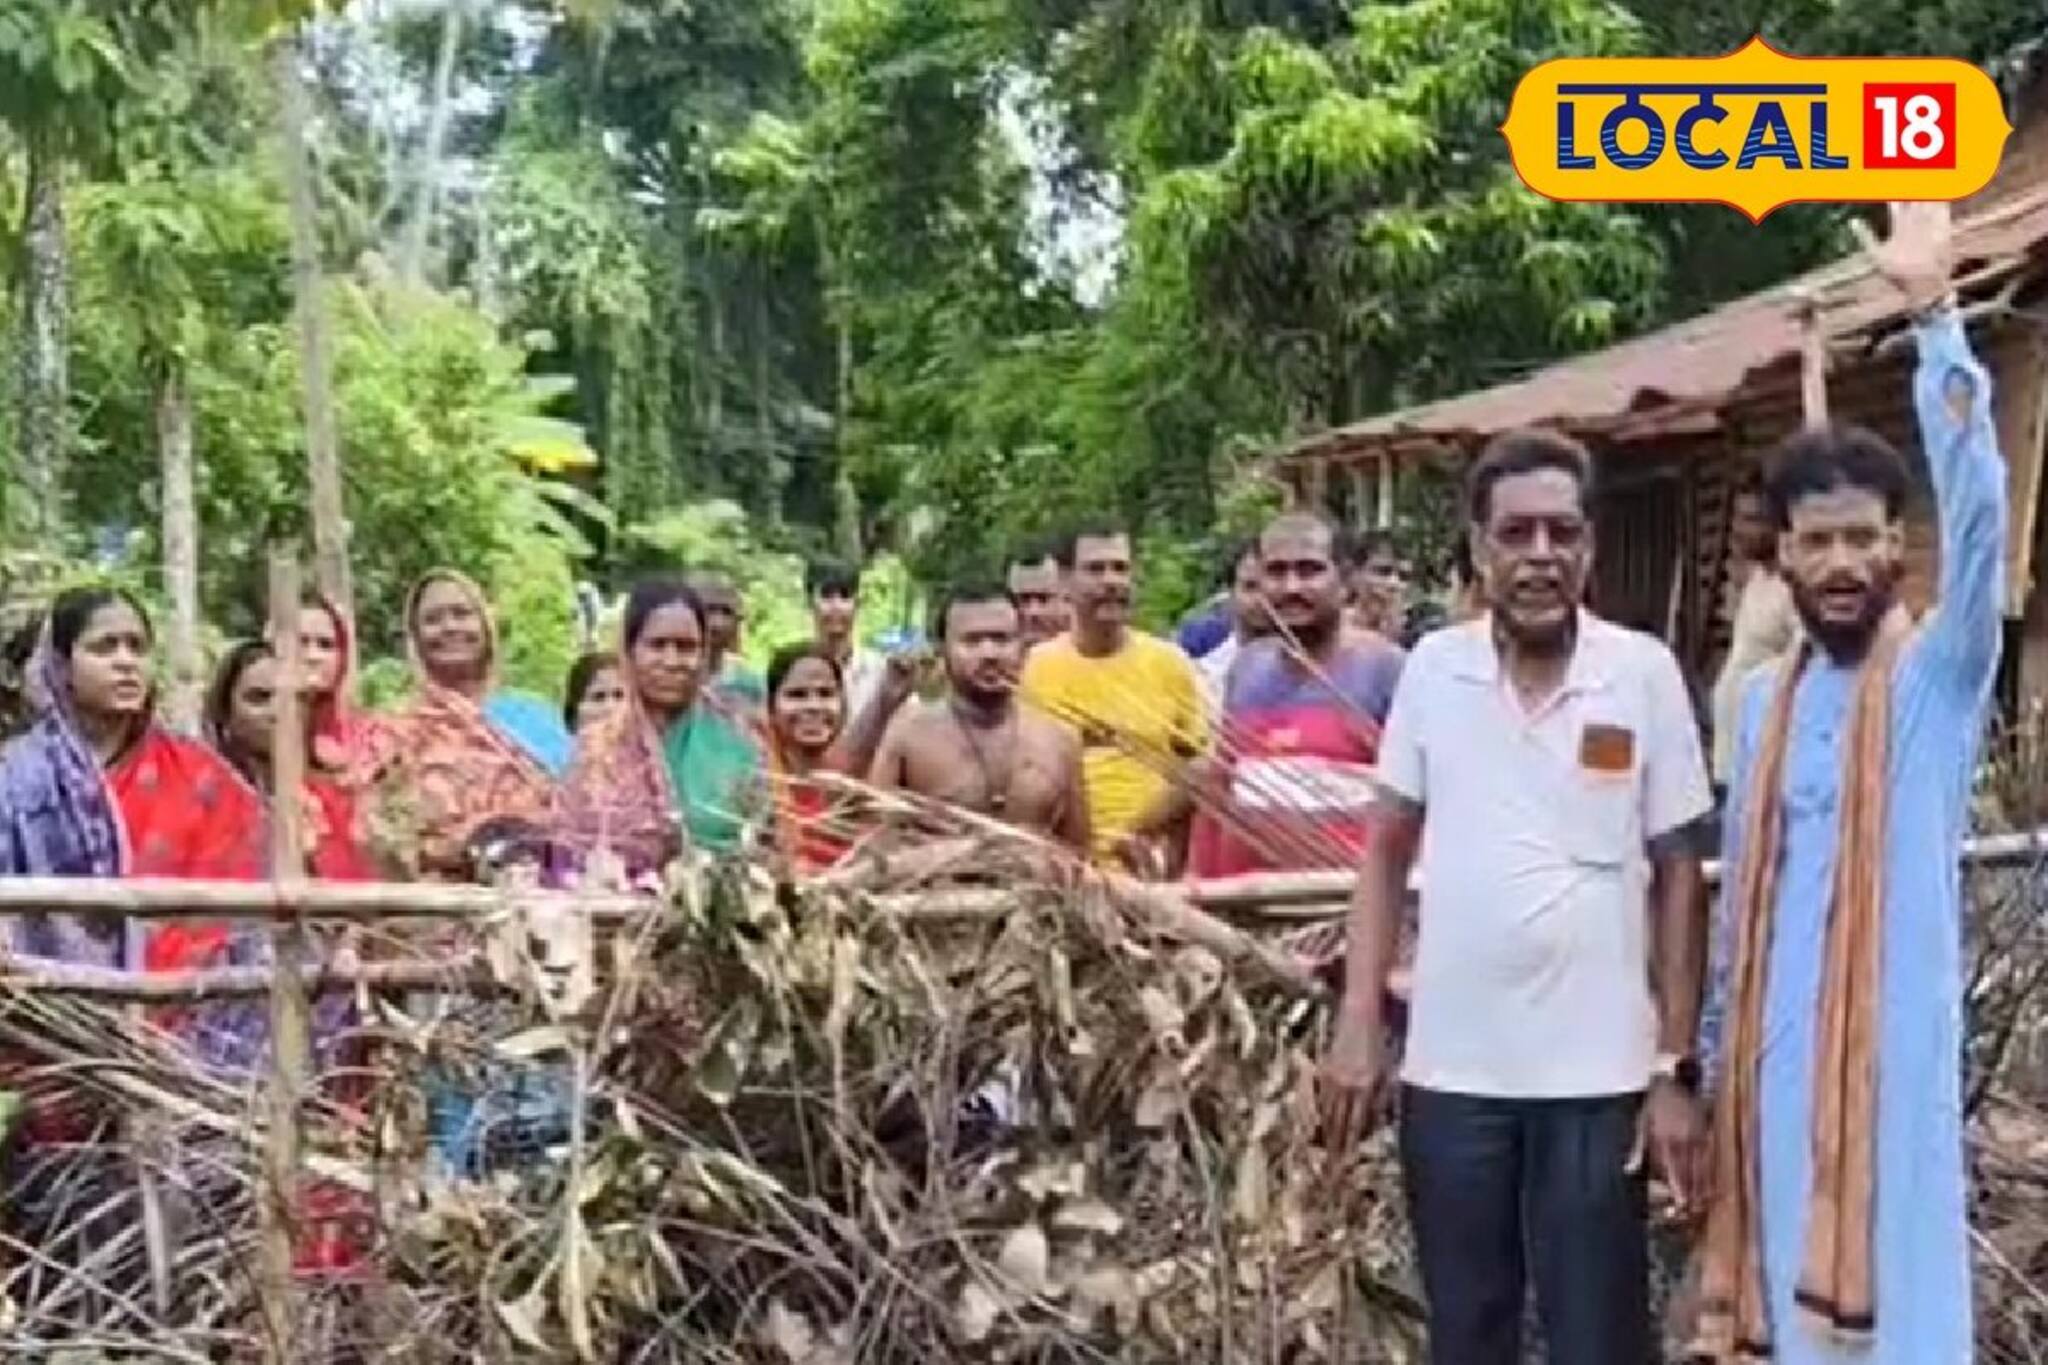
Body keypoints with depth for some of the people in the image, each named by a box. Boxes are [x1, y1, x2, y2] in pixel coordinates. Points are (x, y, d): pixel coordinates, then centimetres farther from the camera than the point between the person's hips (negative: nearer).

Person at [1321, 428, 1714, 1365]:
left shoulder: (1644, 674, -5)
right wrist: (1358, 1023, 0)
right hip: (1450, 1067, 2)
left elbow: (1677, 877, -1)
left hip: (1598, 1073, -2)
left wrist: (1677, 1069, -4)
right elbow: (1387, 850, 7)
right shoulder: (1432, 668, -1)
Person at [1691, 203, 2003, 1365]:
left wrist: (1935, 316, -28)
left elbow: (1979, 512, -20)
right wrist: (1713, 1054, 12)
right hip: (1773, 1054, 5)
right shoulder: (1765, 700, 11)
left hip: (1893, 1047, -4)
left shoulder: (1939, 677, -3)